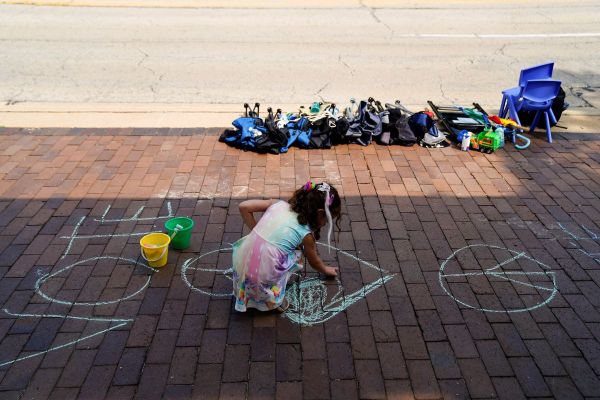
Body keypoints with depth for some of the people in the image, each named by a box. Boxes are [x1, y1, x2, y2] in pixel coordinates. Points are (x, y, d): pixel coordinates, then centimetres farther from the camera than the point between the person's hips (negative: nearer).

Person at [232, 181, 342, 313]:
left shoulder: (279, 204, 5)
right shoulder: (306, 234, -2)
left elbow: (244, 206, 2)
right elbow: (314, 262, 17)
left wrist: (256, 230, 13)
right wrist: (326, 269, 38)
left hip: (241, 262, 4)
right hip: (263, 277, -4)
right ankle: (274, 298, 12)